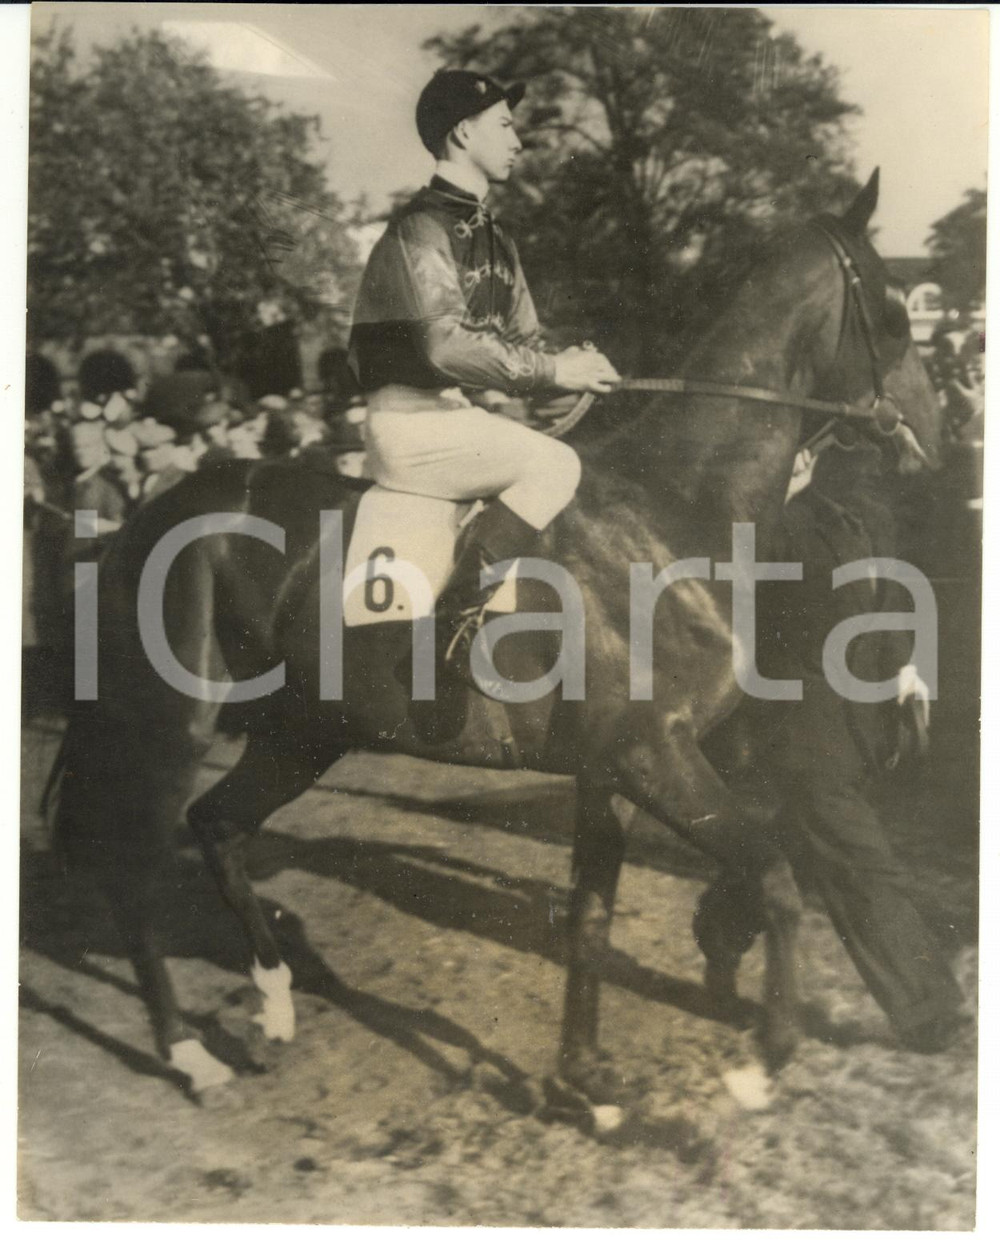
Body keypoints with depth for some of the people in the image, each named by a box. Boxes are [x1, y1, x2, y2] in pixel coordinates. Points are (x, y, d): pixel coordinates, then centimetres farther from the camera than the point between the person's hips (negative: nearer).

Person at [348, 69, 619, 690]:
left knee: (581, 460, 2)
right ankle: (455, 627, -20)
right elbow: (447, 345, -23)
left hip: (469, 414, 9)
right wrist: (552, 372, -20)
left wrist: (571, 366, 0)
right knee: (555, 465, -22)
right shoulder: (421, 228, -11)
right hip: (412, 423, -9)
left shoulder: (496, 239, 17)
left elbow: (525, 341, 20)